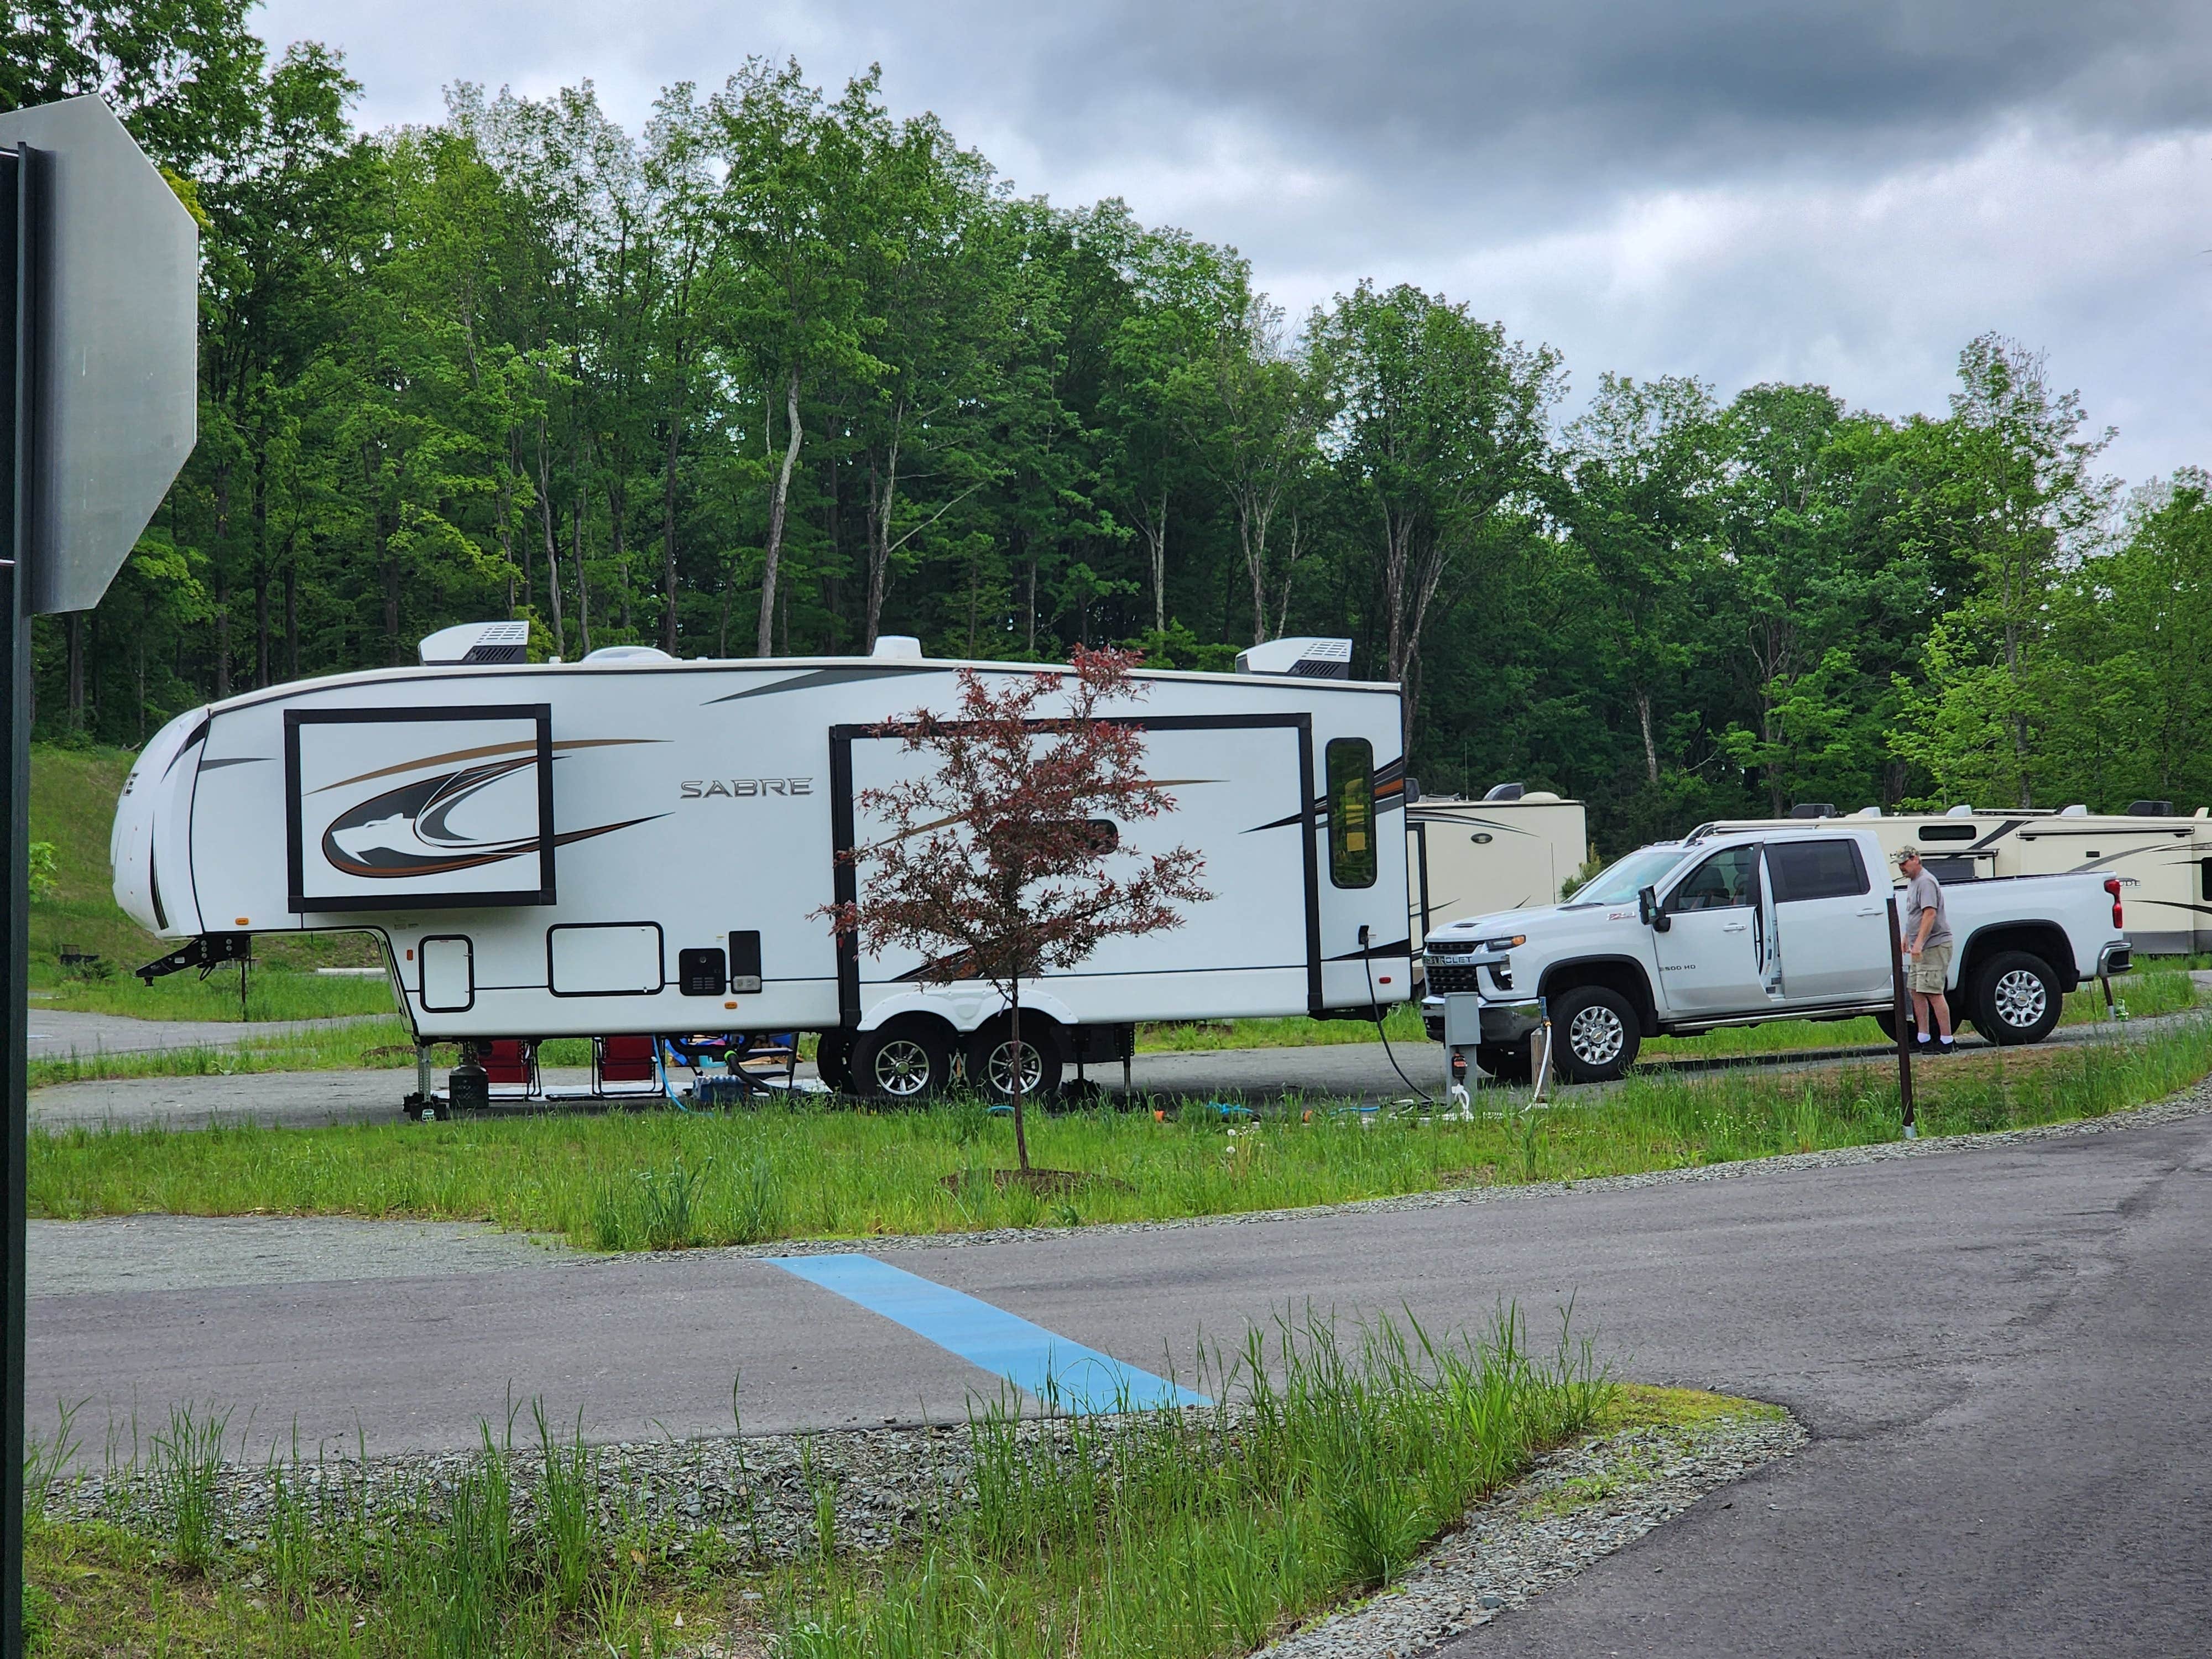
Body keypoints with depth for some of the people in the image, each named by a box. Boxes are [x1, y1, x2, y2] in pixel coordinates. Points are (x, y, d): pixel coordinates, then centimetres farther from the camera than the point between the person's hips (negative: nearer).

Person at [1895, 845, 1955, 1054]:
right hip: (1920, 948, 11)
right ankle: (1923, 1038, 13)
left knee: (1933, 993, -13)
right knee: (1916, 991, 9)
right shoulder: (1912, 882, 17)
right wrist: (1906, 937, 33)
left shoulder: (1925, 882, -15)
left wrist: (1919, 943, -29)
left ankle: (1947, 1041, -11)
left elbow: (1930, 914, -24)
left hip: (1934, 945, -11)